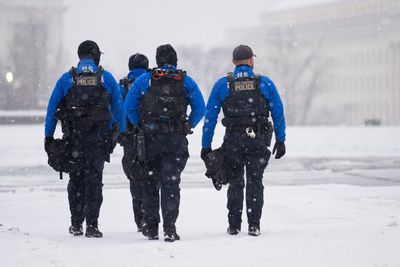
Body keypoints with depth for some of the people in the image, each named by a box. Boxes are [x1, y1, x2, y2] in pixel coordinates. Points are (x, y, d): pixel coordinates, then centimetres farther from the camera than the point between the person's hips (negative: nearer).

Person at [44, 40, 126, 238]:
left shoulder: (66, 78, 4)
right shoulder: (106, 78, 3)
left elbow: (52, 109, 4)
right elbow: (119, 108, 5)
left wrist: (48, 136, 7)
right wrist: (121, 132, 13)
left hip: (73, 137, 1)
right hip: (98, 136, -1)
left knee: (76, 179, 14)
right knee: (94, 179, 1)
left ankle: (76, 224, 18)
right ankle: (92, 225, -5)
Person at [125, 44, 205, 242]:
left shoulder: (144, 80, 3)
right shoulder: (186, 81, 4)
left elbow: (129, 107, 1)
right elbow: (200, 109, 1)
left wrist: (140, 126, 11)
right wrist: (188, 127, 11)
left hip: (150, 137, 0)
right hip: (176, 140, 0)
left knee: (150, 182, 12)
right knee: (171, 183, 1)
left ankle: (151, 227, 15)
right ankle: (169, 228, -7)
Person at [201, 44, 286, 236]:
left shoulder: (222, 84, 3)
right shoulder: (265, 83, 3)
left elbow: (210, 116, 2)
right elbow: (278, 113, 3)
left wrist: (206, 145, 5)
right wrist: (280, 140, 9)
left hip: (233, 141, 1)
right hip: (258, 141, 0)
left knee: (235, 183, 11)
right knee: (255, 181, 6)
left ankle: (234, 225, 10)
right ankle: (254, 225, 0)